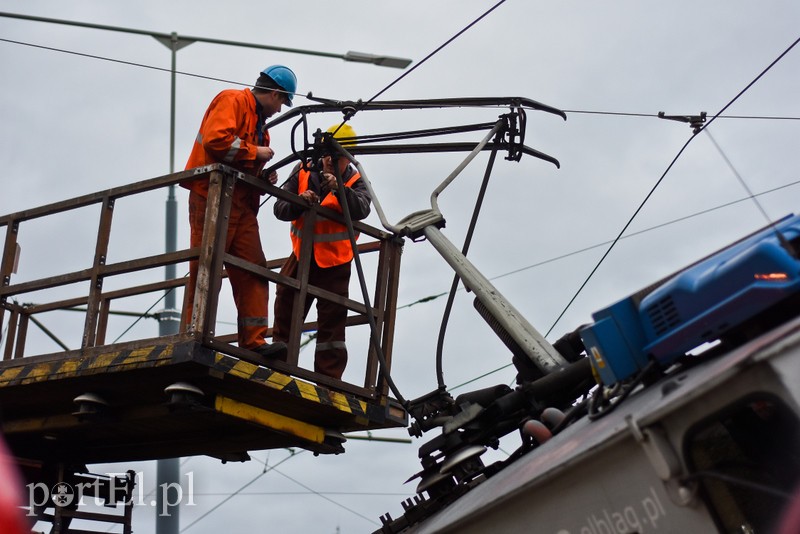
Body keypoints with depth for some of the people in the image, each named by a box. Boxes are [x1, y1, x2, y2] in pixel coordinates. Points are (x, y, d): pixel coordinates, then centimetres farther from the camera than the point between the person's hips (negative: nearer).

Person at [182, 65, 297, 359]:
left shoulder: (259, 120, 27)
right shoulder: (232, 100, -2)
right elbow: (215, 140, -19)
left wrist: (264, 177, 9)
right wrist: (254, 152, -9)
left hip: (242, 204, 9)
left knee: (253, 269, -1)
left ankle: (254, 340, -4)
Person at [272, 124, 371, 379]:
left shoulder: (355, 182, -6)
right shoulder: (303, 173, -2)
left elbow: (361, 209, -27)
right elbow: (280, 209, -6)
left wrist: (339, 189, -42)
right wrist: (299, 202, -26)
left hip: (335, 263, -2)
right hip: (301, 256, 3)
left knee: (332, 321, 2)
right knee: (285, 313, 11)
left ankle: (328, 379, 10)